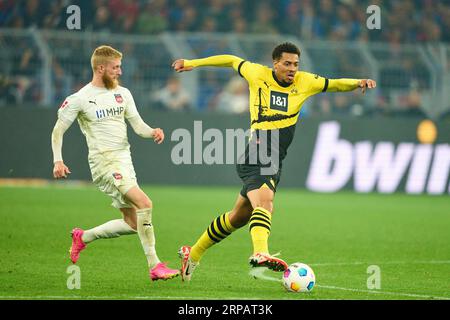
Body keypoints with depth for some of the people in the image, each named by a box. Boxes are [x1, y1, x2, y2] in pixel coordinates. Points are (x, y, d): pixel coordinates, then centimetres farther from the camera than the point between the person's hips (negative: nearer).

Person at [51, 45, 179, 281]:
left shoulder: (122, 93, 11)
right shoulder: (80, 99, -5)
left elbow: (137, 125, 9)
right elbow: (58, 130, 0)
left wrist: (152, 132, -13)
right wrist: (58, 160, -12)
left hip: (125, 161, 8)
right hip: (105, 162, -8)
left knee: (133, 224, 9)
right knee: (144, 203, -24)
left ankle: (83, 237, 29)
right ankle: (154, 266, -21)